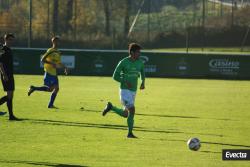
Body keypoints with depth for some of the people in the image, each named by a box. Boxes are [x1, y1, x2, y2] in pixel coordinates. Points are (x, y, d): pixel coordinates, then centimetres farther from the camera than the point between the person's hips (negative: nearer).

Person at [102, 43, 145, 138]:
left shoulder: (140, 62, 3)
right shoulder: (123, 62, -13)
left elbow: (142, 73, 21)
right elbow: (115, 76, -7)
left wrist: (143, 82, -1)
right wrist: (126, 82, -22)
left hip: (133, 91, 7)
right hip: (124, 91, -7)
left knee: (125, 114, 11)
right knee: (132, 110, -19)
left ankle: (110, 107, 33)